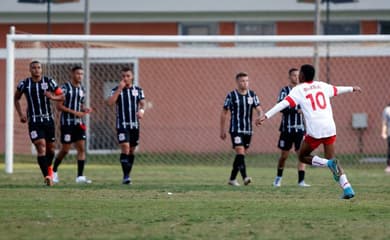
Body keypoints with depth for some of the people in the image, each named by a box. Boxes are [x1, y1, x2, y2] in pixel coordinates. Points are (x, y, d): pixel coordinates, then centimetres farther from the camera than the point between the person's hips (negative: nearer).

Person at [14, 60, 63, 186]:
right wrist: (21, 114, 2)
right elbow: (16, 99, 14)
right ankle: (47, 176, -17)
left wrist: (52, 97, -17)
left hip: (48, 119, 2)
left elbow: (61, 96, 5)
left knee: (51, 147, 11)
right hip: (34, 121, -2)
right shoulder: (24, 84, -1)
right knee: (41, 147, -15)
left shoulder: (49, 81, -1)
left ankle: (49, 167, 41)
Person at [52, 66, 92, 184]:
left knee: (81, 148, -4)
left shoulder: (82, 89, 11)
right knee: (65, 149, -1)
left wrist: (85, 110, 1)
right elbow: (59, 106, -12)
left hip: (78, 123, 6)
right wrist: (74, 112, -19)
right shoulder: (65, 88, -9)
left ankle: (80, 176, -4)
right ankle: (54, 171, 21)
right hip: (67, 123, -6)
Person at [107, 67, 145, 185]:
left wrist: (141, 111, -13)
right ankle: (126, 176, -19)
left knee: (132, 150, 8)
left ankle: (128, 175, 18)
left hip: (135, 125, 3)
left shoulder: (138, 90, 7)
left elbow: (142, 103, 10)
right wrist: (120, 89, -19)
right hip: (122, 125, -3)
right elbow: (110, 102, -15)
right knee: (125, 147, -18)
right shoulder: (116, 90, 0)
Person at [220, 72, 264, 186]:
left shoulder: (252, 95, 7)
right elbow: (224, 113, 2)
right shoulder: (231, 95, -4)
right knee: (240, 152, -18)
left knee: (241, 154, 9)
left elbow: (258, 109, 2)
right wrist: (222, 130, 1)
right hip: (236, 130, -5)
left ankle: (232, 178, 20)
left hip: (248, 130, 5)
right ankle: (245, 177, -27)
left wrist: (261, 116, -22)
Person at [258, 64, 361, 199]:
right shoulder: (322, 86, 16)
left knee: (303, 156, 12)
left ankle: (329, 163, -14)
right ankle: (347, 188, -2)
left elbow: (283, 104, -10)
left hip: (314, 131, -5)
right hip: (330, 128, 5)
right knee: (330, 159, 14)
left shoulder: (298, 90, 2)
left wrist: (266, 116, -15)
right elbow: (338, 90, 34)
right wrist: (352, 89, 55)